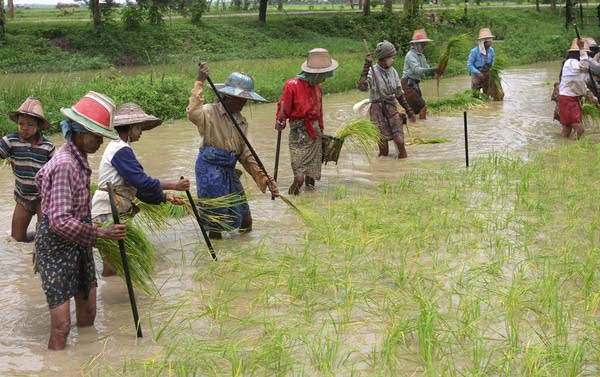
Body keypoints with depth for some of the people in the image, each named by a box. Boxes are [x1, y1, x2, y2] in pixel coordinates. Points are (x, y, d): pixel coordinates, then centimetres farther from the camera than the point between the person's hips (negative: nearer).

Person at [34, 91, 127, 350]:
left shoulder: (79, 159, 5)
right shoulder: (65, 166, -23)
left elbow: (41, 178, 22)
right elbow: (60, 221, -26)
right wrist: (101, 233, -25)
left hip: (78, 244, 10)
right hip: (57, 245, -10)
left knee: (87, 314, 13)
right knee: (61, 324, -10)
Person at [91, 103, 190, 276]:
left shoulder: (119, 148, 17)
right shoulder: (121, 150, -15)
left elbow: (137, 187, 17)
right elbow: (142, 181, -22)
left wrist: (165, 197, 9)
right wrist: (174, 186, -14)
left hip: (116, 211, 10)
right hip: (107, 214, -10)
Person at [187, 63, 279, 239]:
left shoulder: (242, 122, 14)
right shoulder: (210, 112, -7)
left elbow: (246, 155, 14)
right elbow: (193, 113, -32)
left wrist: (265, 179, 6)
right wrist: (200, 82, -29)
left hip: (230, 172, 7)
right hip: (210, 170, -7)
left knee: (246, 223, 11)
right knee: (216, 224, -3)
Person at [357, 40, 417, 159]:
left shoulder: (393, 72, 8)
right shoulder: (372, 72, -10)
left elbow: (399, 94, 18)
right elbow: (362, 87, -29)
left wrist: (409, 111, 19)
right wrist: (366, 65, -30)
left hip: (392, 108, 4)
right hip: (378, 109, -4)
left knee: (399, 141, -9)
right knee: (383, 143, -5)